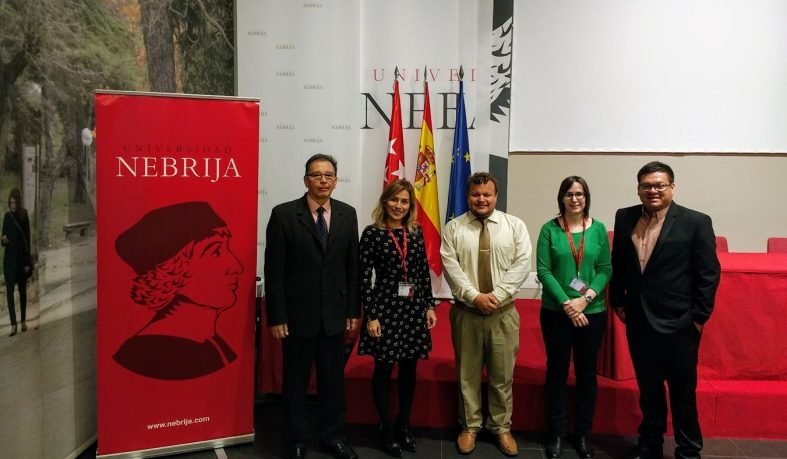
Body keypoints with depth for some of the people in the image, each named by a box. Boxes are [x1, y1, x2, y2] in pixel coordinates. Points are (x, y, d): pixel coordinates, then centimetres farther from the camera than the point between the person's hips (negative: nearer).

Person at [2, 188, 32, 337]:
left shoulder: (24, 216, -4)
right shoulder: (7, 216, 3)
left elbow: (28, 240, -4)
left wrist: (28, 262, -7)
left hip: (22, 258, -2)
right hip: (9, 258, 2)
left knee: (22, 290, 8)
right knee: (9, 291, -6)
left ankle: (23, 321, 19)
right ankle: (13, 324, -8)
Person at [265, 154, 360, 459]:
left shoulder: (347, 214, 3)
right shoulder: (283, 214, -8)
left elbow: (353, 267, 6)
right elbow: (274, 270, -8)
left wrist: (353, 310, 5)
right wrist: (276, 316, -9)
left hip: (335, 314, 3)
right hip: (298, 314, -3)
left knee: (333, 379, 14)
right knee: (296, 381, 12)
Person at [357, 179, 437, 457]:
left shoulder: (416, 232, 5)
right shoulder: (372, 233, -7)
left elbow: (424, 271, 9)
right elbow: (364, 276, -9)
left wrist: (429, 306, 6)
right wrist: (370, 315, -12)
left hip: (414, 308, 4)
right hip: (385, 307, -4)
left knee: (409, 369, 12)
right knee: (384, 370, 6)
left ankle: (404, 425, 30)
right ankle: (387, 430, 22)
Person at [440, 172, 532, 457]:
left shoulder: (515, 225, 2)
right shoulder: (453, 228, 2)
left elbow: (522, 263, -6)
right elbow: (450, 266, -6)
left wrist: (497, 294, -15)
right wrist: (474, 296, -16)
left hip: (503, 312, 0)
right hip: (465, 311, 0)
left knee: (502, 374, 10)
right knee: (467, 373, 11)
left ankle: (501, 428, 27)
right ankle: (470, 426, 27)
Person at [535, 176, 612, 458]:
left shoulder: (598, 229, 2)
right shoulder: (549, 229, -3)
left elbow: (606, 269, 0)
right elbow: (543, 270, -7)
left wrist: (585, 299, -14)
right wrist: (566, 304, -14)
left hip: (593, 312, 2)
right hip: (556, 312, -1)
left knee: (587, 372, 11)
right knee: (557, 371, 8)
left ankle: (583, 434, 26)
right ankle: (556, 433, 22)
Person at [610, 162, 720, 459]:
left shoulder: (696, 222, -7)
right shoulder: (625, 218, 4)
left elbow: (709, 274, -7)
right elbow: (617, 264, 11)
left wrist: (699, 316, -8)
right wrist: (618, 301, 9)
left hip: (679, 323, -3)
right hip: (638, 321, 4)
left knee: (683, 390, 10)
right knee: (648, 387, 17)